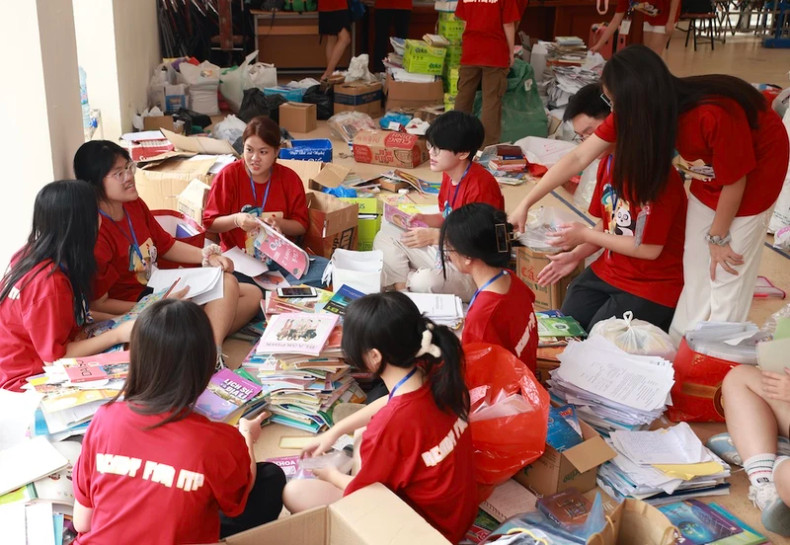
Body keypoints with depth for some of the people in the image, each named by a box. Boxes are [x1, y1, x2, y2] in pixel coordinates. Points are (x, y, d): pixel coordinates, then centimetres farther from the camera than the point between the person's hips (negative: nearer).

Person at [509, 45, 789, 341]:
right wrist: (526, 204, -14)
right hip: (711, 170, 6)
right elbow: (579, 158, -15)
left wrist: (718, 236, -10)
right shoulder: (633, 111, -21)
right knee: (695, 265, 12)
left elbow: (734, 180, -25)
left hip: (755, 169, -6)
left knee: (726, 273, -2)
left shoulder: (714, 115, -40)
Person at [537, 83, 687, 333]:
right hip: (608, 270, 8)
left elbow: (650, 249, -22)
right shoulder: (608, 162, 3)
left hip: (652, 286, -7)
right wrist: (576, 256, -3)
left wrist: (585, 235, -17)